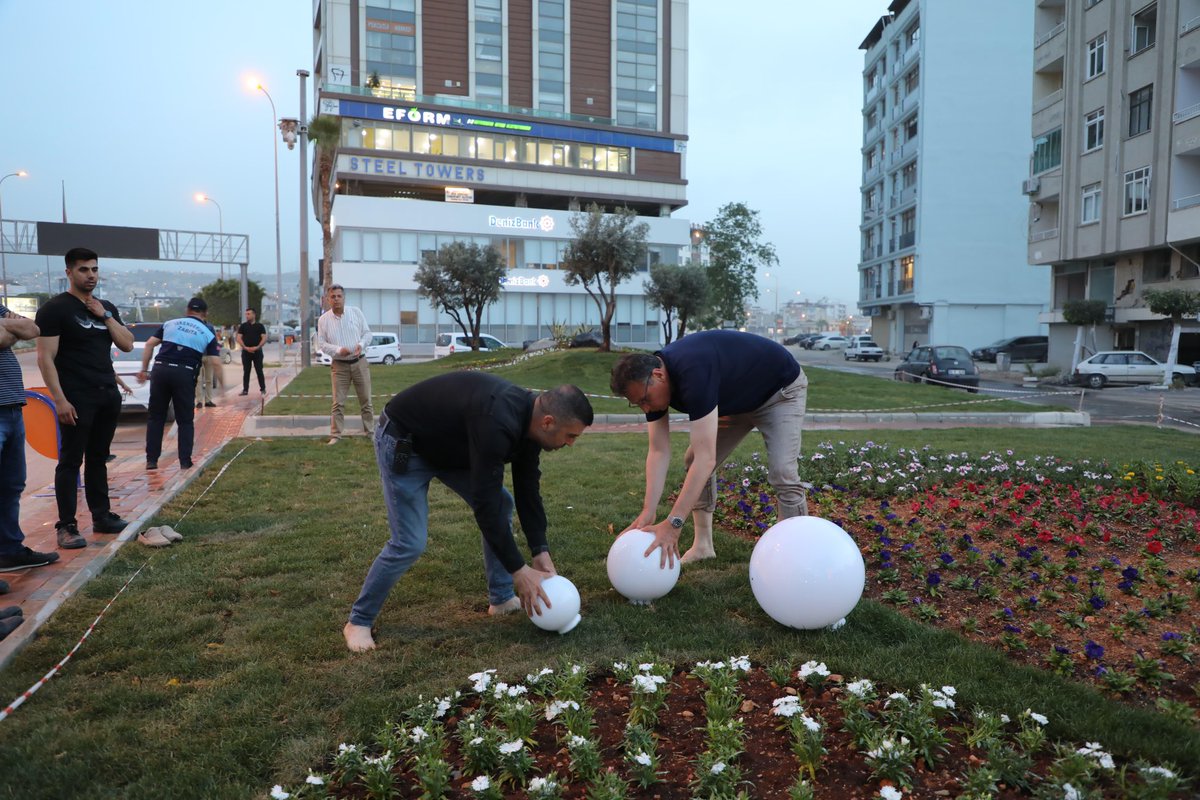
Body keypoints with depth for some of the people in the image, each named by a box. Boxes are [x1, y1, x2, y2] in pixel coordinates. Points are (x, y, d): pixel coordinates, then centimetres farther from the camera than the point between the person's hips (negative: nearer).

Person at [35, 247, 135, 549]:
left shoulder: (107, 307, 13)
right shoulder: (55, 309, -7)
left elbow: (127, 345, 7)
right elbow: (45, 358, -11)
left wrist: (106, 316, -5)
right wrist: (59, 399, -18)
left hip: (108, 395, 6)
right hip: (77, 398, -6)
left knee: (98, 457, 13)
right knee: (71, 460, -3)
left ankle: (101, 516, 20)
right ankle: (66, 527, 2)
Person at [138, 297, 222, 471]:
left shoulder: (170, 324, 16)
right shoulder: (208, 333, 9)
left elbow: (150, 344, 9)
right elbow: (215, 362, 1)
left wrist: (144, 369, 14)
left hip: (161, 369, 2)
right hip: (185, 374, -2)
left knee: (156, 417, 12)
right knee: (185, 421, 10)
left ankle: (151, 460, 13)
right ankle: (185, 461, 7)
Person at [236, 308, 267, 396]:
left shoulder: (260, 326, 4)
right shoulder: (243, 326, 8)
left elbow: (264, 338, -2)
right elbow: (239, 338, 3)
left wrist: (257, 347, -15)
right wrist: (245, 347, -12)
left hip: (257, 351, -2)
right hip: (246, 351, 2)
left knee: (259, 371, 0)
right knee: (246, 371, 3)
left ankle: (263, 389, 5)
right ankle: (245, 390, 7)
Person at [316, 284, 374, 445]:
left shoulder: (356, 312, 0)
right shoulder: (323, 320, -1)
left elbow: (367, 332, 5)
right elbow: (321, 344, 0)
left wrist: (362, 344, -16)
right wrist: (338, 350, -17)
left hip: (359, 362, 1)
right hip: (339, 365, -1)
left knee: (366, 400, 7)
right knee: (338, 403, 0)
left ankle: (371, 431, 16)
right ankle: (335, 436, 5)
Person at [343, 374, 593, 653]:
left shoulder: (528, 419, -10)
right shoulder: (497, 424, -39)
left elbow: (527, 490, -1)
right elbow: (485, 504, -35)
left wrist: (541, 552, -5)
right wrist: (519, 570, -27)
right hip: (403, 441, -9)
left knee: (503, 503, 5)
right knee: (410, 543, -11)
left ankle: (502, 599, 17)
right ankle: (359, 621, 11)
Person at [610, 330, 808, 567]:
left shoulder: (693, 373, -42)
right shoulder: (649, 379, -17)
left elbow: (706, 458, -45)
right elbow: (659, 452, -15)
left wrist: (673, 523, -47)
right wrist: (648, 513, -25)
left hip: (781, 389, -8)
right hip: (738, 398, 8)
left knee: (782, 474, -20)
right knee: (694, 462, 1)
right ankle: (703, 545, 11)